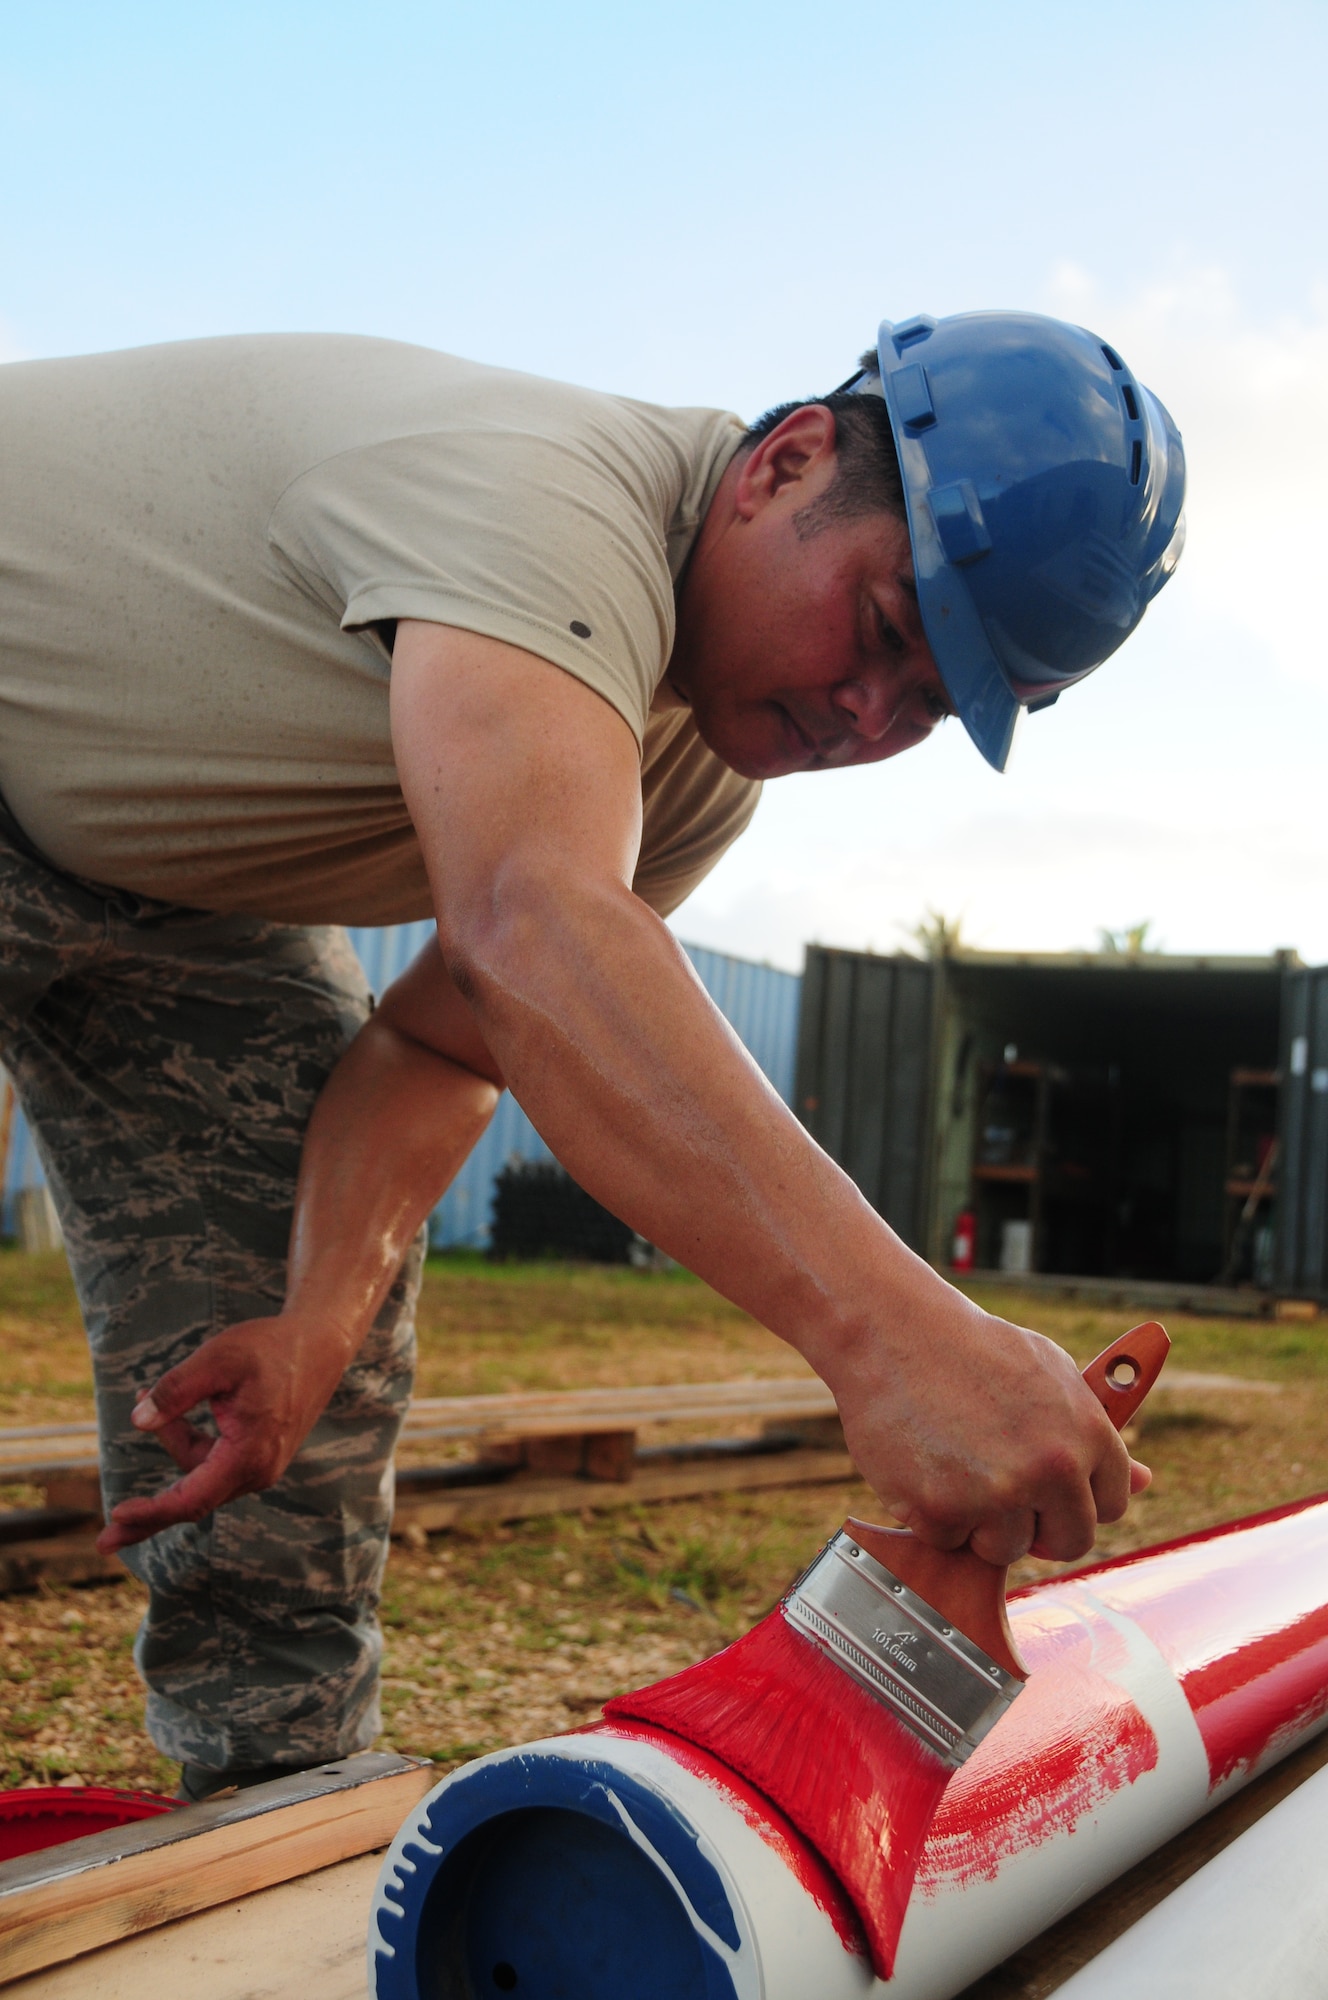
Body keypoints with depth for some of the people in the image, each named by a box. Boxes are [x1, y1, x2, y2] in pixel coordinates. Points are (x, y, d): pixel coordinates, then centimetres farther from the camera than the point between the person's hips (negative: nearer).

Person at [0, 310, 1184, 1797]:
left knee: (321, 1256, -1)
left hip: (147, 869, 8)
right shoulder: (544, 491, -37)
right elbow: (532, 938, -55)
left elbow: (443, 1038, -10)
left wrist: (318, 1323, -28)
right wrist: (887, 1333, -64)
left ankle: (281, 1794, 12)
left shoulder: (709, 768, -8)